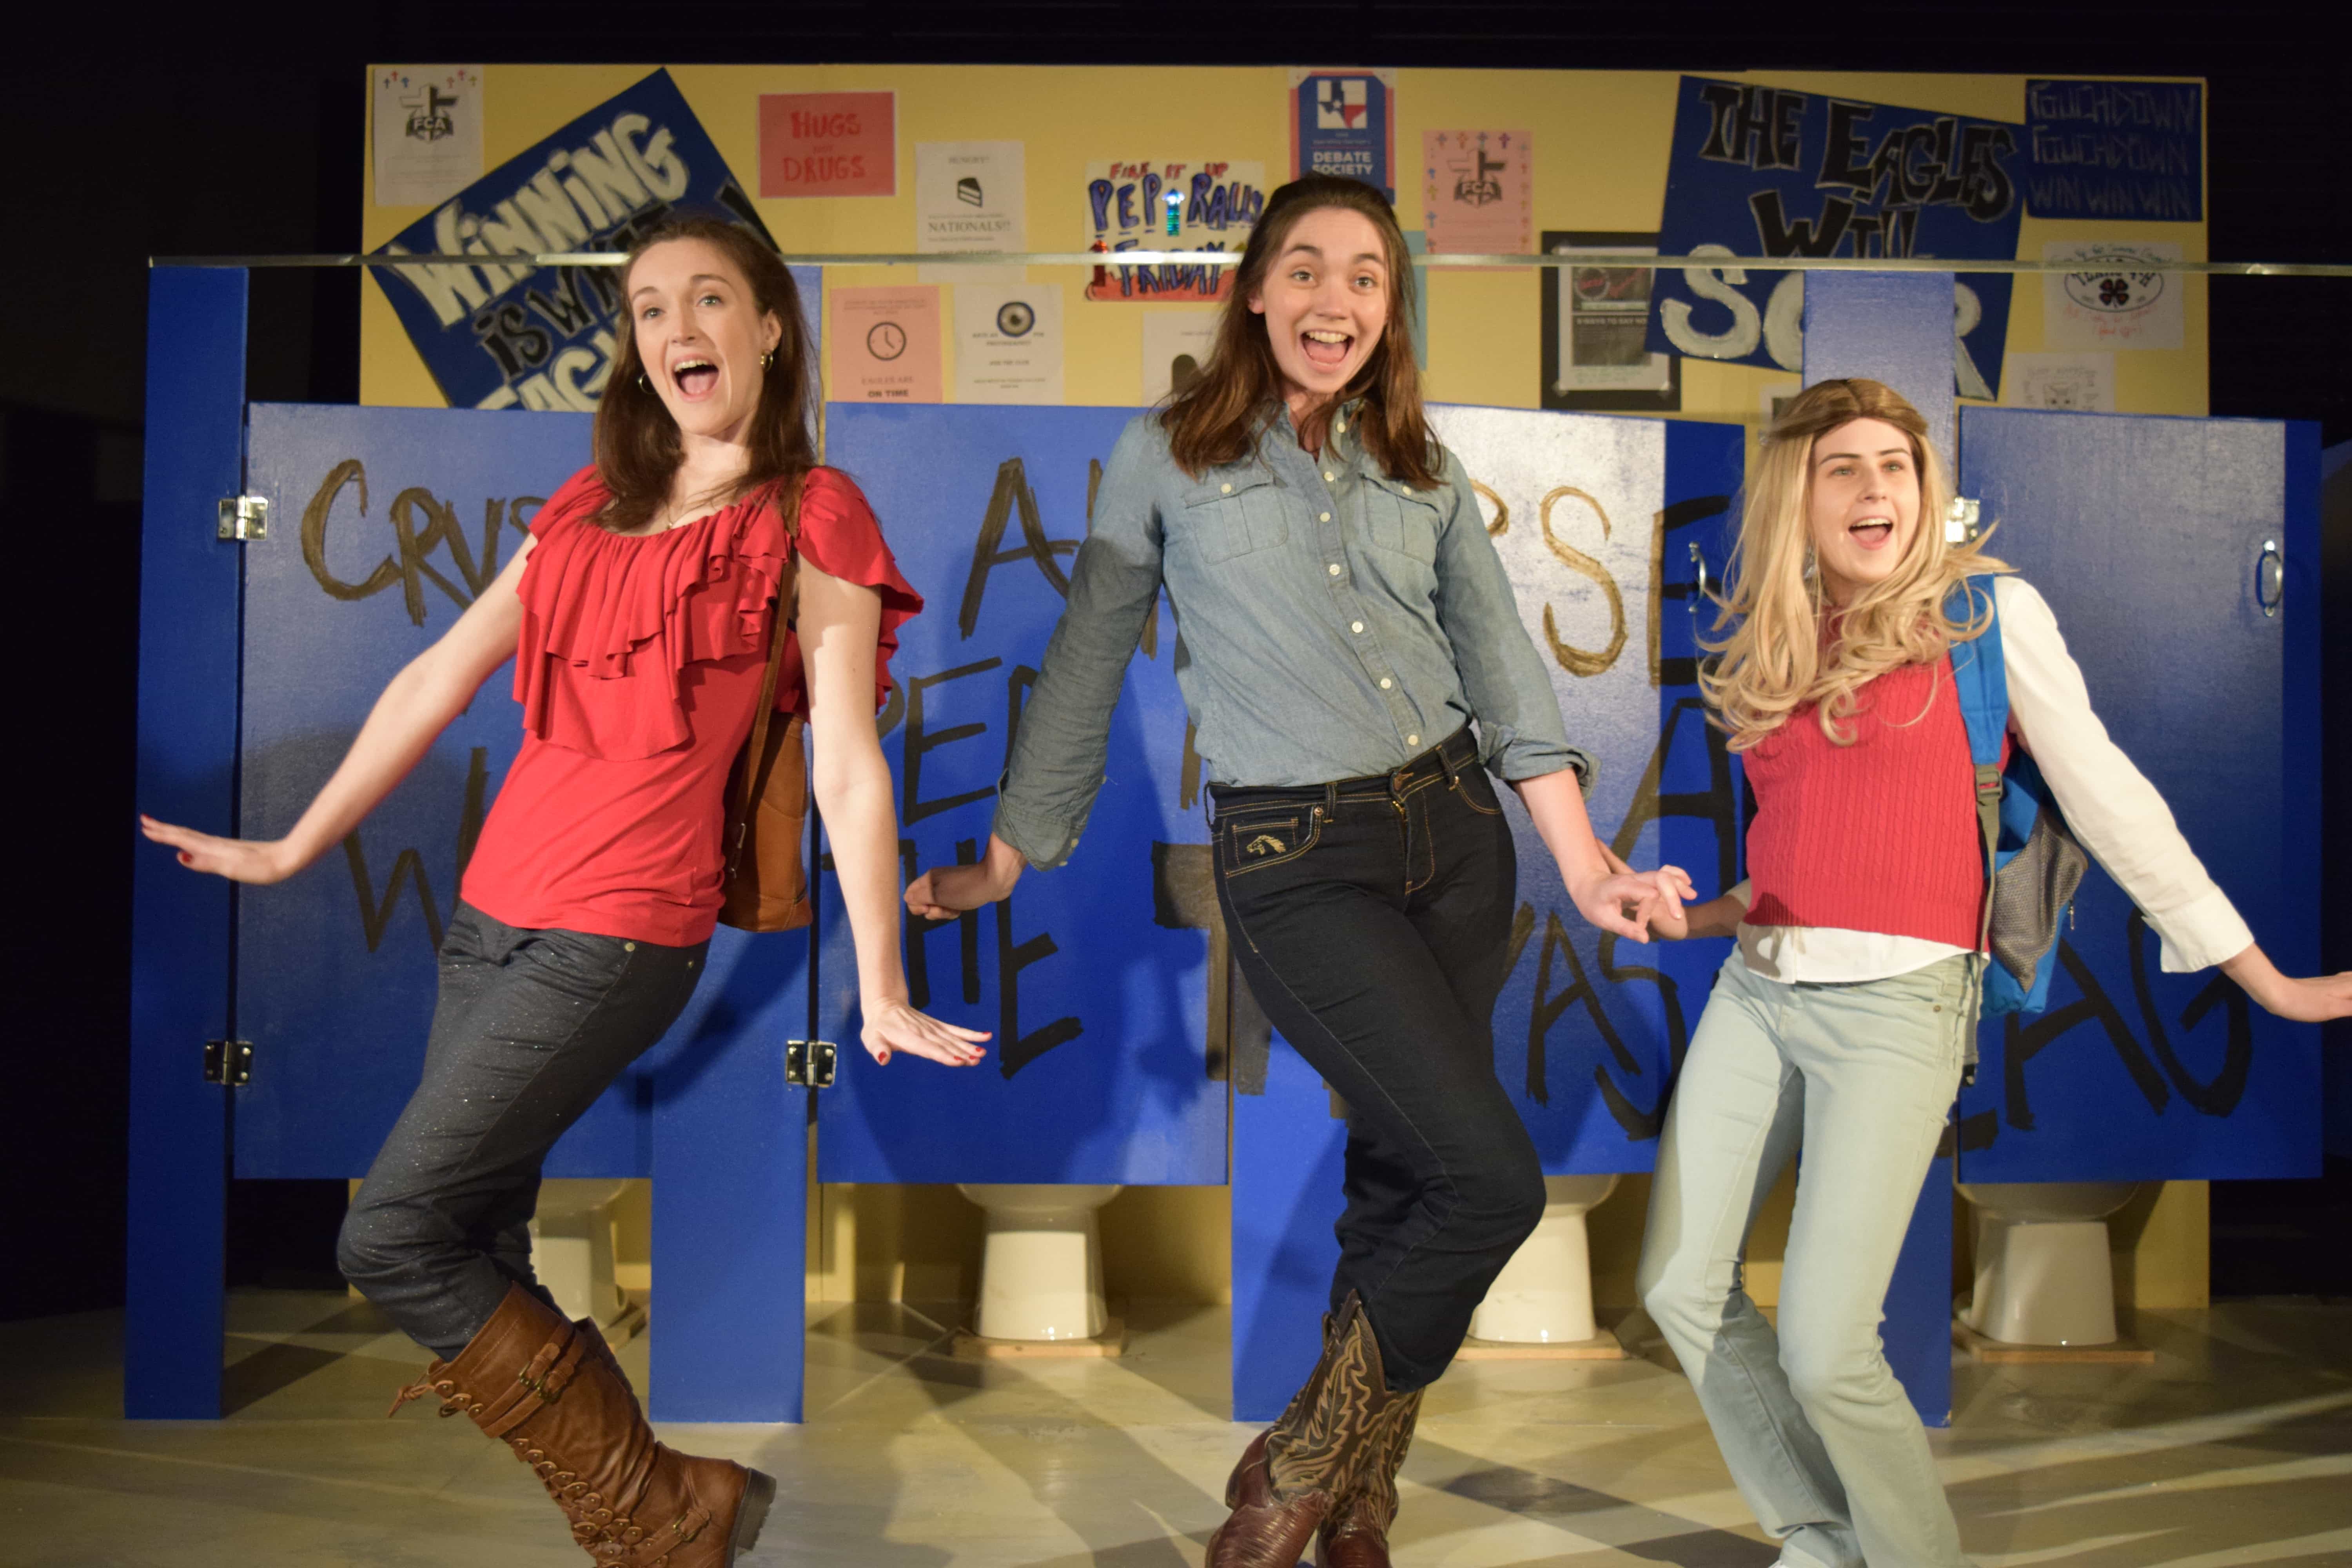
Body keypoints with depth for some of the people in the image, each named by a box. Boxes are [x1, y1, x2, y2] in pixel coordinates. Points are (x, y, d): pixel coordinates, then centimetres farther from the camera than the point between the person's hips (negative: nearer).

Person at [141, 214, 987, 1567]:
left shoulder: (812, 516, -2)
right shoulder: (589, 506, 15)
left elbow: (849, 767, -7)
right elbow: (441, 679, 17)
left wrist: (881, 993, -10)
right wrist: (294, 849, 20)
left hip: (621, 935, -7)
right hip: (493, 918, 7)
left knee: (394, 1234, -10)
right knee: (478, 1246, 8)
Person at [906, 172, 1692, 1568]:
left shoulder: (1424, 472, 13)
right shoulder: (1168, 457, 3)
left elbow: (1502, 663, 9)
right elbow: (1086, 664, 6)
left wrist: (1586, 866, 1)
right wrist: (1006, 862, 7)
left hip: (1455, 833, 5)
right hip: (1296, 861, -5)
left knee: (1404, 1173, 8)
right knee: (1493, 1177, -13)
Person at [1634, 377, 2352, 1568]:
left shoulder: (1988, 610, -2)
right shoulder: (1776, 643, 13)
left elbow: (2105, 797, 0)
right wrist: (1709, 915, 11)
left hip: (1896, 1000, -6)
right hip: (1758, 989, 6)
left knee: (1824, 1348, -11)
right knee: (1680, 1288, 5)